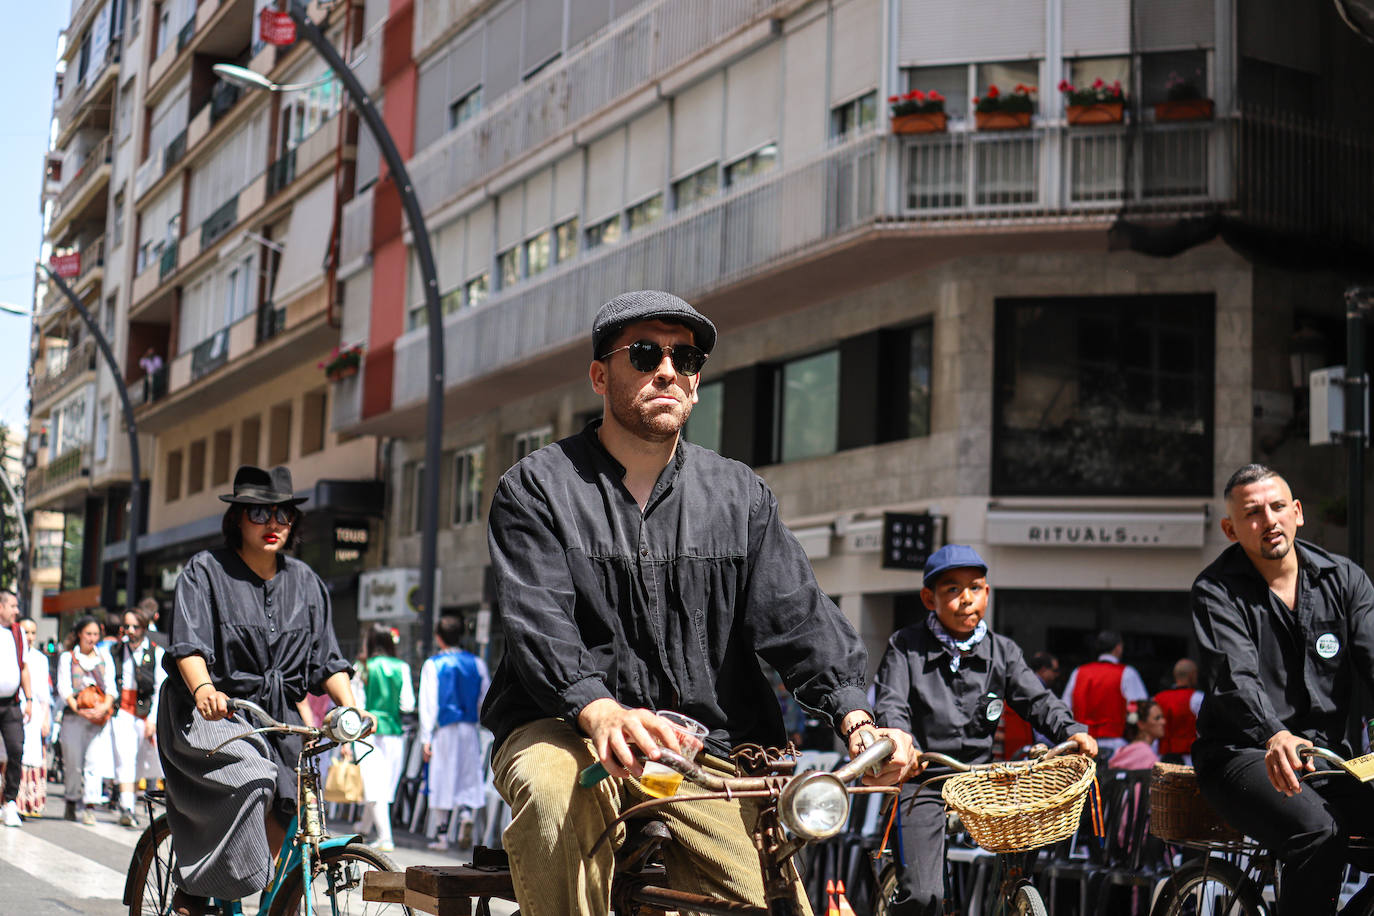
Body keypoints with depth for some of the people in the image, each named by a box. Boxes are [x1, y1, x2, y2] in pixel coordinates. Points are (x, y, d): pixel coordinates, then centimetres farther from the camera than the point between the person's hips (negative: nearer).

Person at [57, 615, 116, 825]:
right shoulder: (67, 658, 11)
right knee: (73, 763, 0)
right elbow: (63, 688, 1)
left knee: (95, 762, -11)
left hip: (100, 718, 1)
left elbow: (111, 686, 9)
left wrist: (104, 707, -11)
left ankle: (89, 807, -14)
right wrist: (78, 709, -15)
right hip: (73, 716, -1)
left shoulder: (105, 658, 17)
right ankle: (72, 802, 18)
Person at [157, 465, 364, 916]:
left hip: (276, 717, 5)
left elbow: (327, 659, 8)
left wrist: (351, 706, -10)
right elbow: (188, 643, -16)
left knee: (292, 831, -10)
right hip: (212, 711, -4)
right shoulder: (205, 570, -2)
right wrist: (203, 688, -37)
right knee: (252, 779, -31)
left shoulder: (304, 582, 10)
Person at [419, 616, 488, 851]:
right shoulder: (476, 663, 4)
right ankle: (466, 814, -18)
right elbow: (486, 700, 6)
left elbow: (427, 703, -6)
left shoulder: (432, 665, -4)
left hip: (444, 730, -2)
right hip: (470, 729, 2)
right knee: (469, 777, 10)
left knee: (443, 779, 5)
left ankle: (442, 835, 9)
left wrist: (426, 738, -4)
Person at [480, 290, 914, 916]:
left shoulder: (741, 496, 13)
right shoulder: (537, 488, 4)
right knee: (554, 788, -36)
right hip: (561, 728, -2)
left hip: (705, 741, 2)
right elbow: (538, 625, -11)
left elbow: (797, 615, 3)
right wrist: (601, 712, -32)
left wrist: (856, 718, -17)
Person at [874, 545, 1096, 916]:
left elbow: (1038, 700, 3)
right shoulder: (906, 646, 0)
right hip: (922, 778, -3)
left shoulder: (1003, 652, 9)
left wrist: (1073, 731, -17)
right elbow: (891, 706, -10)